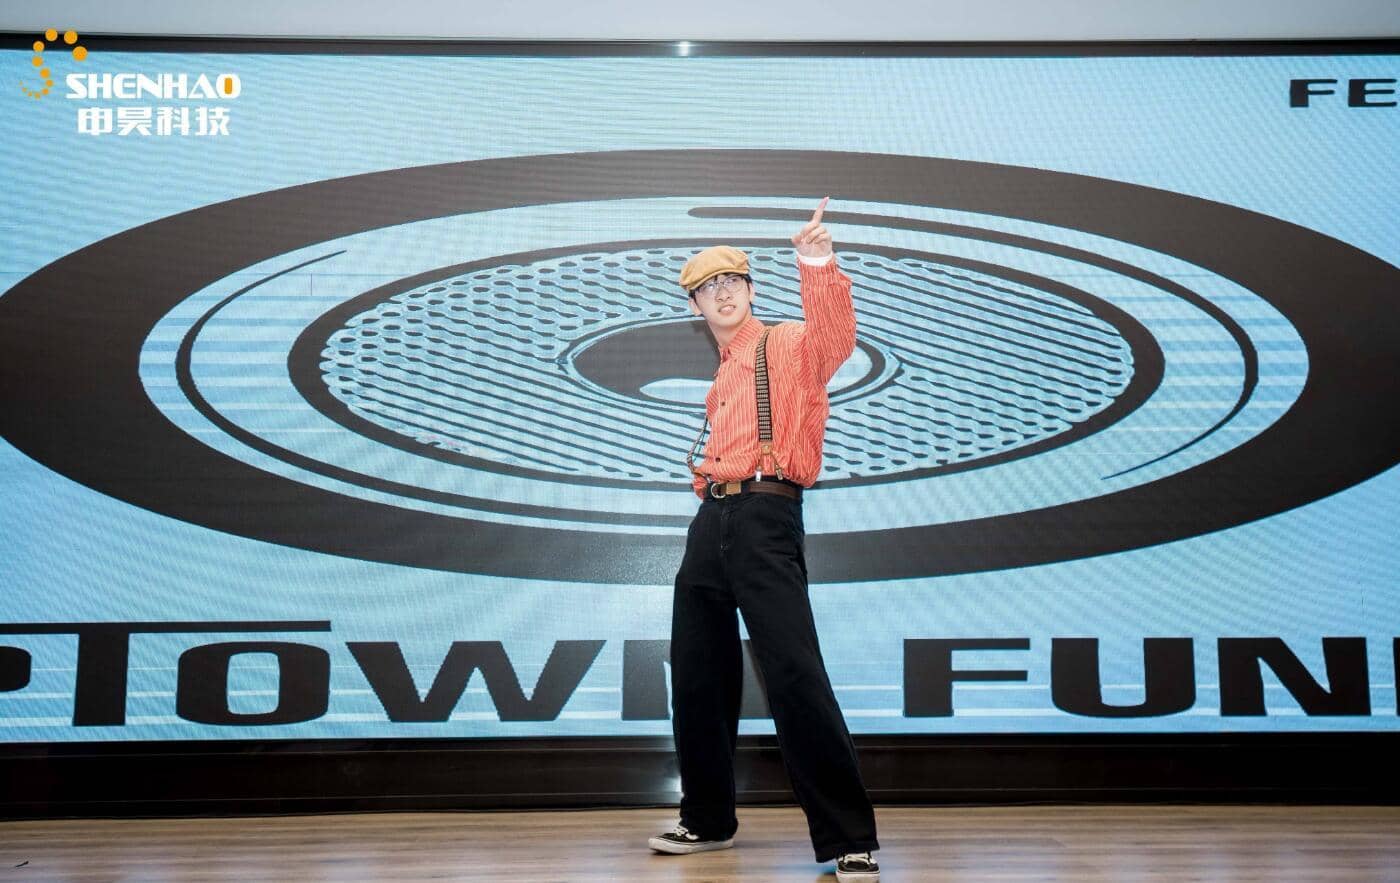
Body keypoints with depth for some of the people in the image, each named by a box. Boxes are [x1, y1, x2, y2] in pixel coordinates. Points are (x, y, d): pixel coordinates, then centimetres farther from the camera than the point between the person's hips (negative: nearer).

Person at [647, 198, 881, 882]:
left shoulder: (786, 345, 3)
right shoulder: (722, 374, 25)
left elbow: (834, 336, -21)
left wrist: (818, 265, -35)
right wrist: (709, 483, 14)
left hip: (765, 518, -8)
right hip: (710, 522, 8)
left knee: (794, 676, -16)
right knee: (696, 678, 12)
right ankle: (708, 820, 28)